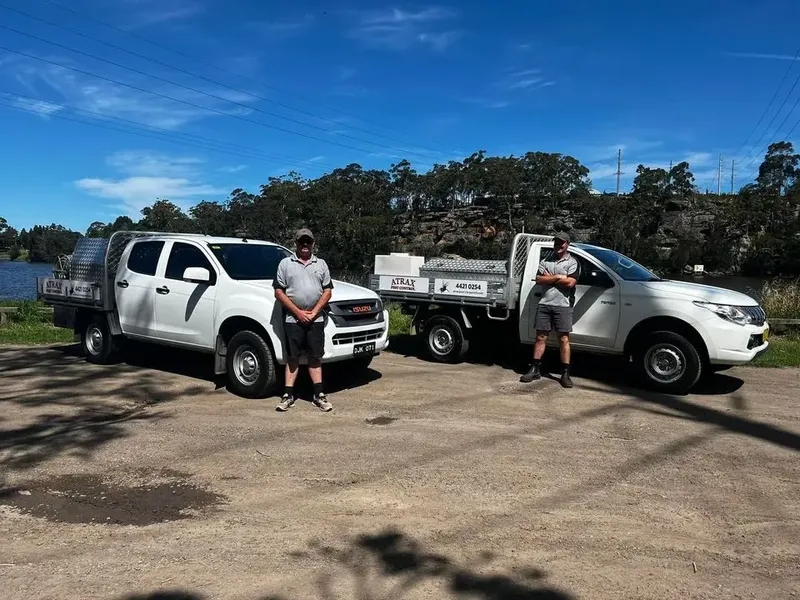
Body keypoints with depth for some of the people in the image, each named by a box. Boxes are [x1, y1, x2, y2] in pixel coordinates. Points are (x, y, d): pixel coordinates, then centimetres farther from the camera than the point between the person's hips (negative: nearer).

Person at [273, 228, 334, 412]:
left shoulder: (321, 264, 11)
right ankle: (288, 396, 9)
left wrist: (313, 312, -6)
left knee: (315, 357, 6)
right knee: (292, 357, 3)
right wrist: (298, 312, -9)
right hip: (292, 319, -1)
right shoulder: (285, 263, 4)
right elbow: (279, 292, -1)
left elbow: (327, 291, 6)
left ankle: (319, 395, 12)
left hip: (316, 319, 2)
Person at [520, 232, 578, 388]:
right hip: (544, 304, 4)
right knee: (540, 337, 6)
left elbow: (570, 282, -13)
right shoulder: (546, 261, 14)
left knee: (564, 339, -1)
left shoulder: (572, 262, 2)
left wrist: (549, 278, -5)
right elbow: (539, 279, 1)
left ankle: (565, 374, 4)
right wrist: (558, 277, -8)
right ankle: (535, 370, 12)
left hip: (563, 305, -3)